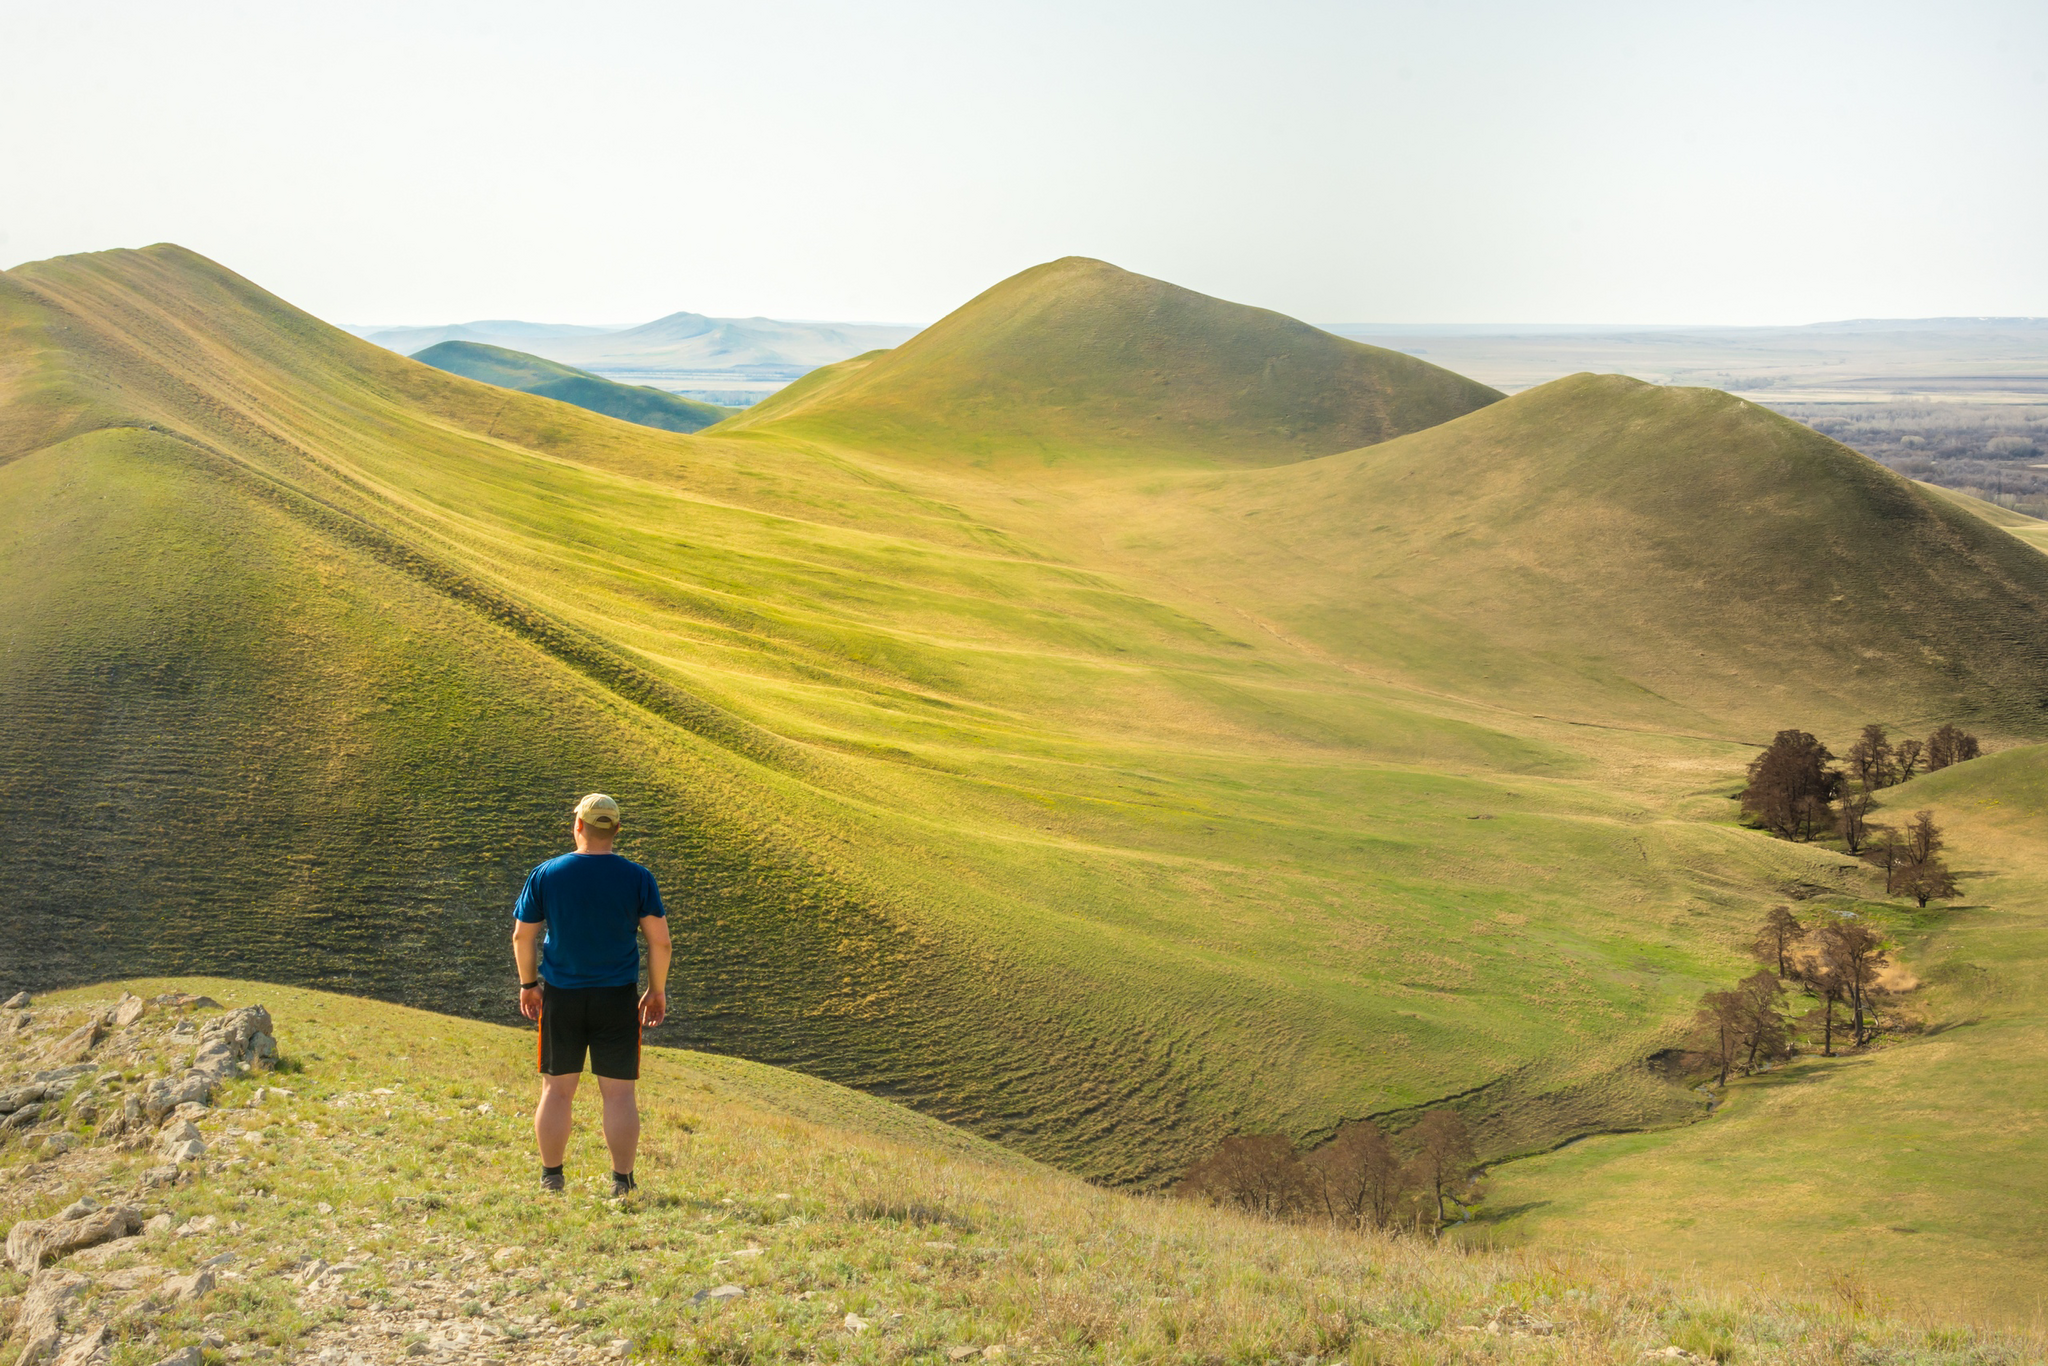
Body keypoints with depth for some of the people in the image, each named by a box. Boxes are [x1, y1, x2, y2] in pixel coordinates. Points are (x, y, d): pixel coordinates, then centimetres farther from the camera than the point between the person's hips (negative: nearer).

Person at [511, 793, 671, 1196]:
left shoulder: (545, 875, -3)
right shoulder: (637, 878, -5)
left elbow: (522, 936, 2)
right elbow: (660, 940, -5)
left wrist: (528, 984, 15)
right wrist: (657, 990, 7)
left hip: (560, 996, 1)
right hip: (617, 997, -1)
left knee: (557, 1088, 11)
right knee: (619, 1092, 5)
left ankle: (551, 1179, 16)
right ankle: (622, 1183, 7)